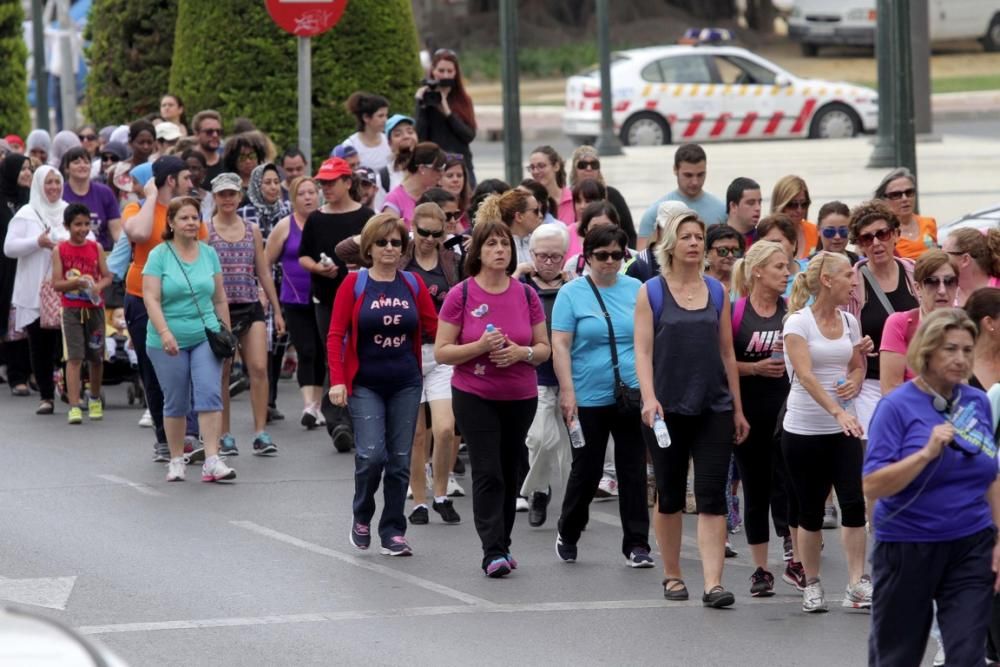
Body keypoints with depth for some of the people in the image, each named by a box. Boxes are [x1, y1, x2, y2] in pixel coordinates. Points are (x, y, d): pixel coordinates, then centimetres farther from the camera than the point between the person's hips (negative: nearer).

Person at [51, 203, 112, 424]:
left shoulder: (95, 248, 4)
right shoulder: (60, 250, -2)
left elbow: (107, 277, 6)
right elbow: (56, 283, -5)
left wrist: (98, 286, -15)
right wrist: (76, 283, -21)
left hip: (95, 308, 3)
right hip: (72, 310, -2)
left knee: (96, 356, 11)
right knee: (74, 357, -9)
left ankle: (95, 399, 32)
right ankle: (74, 406, -13)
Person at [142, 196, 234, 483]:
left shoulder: (209, 254, 8)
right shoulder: (159, 255, -4)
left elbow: (219, 298, 15)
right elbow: (151, 298, -11)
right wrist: (164, 332, -22)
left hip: (205, 337, 2)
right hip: (168, 343, -2)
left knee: (210, 394, -11)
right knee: (176, 403, 6)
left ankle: (212, 460, -15)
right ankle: (176, 460, 19)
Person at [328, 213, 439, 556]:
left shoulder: (413, 284, 6)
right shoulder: (354, 284, -3)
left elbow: (434, 328, 6)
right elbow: (336, 335, -5)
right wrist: (337, 380, -14)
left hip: (405, 384, 3)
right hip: (365, 384, -3)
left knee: (399, 460, 4)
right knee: (371, 454, -15)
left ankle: (393, 532, 15)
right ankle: (361, 518, 10)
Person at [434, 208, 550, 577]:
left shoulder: (526, 295, 2)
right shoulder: (460, 295, -6)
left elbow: (544, 348, 8)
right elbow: (441, 352, -5)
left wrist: (521, 352, -13)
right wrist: (480, 346, -20)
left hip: (520, 397, 3)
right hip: (474, 397, -3)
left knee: (509, 473, 11)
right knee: (487, 473, -11)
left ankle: (502, 545, 23)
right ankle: (493, 552, -13)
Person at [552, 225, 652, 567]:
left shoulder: (637, 291, 6)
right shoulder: (572, 294, -2)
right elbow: (560, 345, -6)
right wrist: (567, 391, -13)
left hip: (632, 395, 2)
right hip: (589, 398, -2)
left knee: (634, 471, 1)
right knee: (587, 470, 6)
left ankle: (637, 544, 6)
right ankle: (567, 535, 27)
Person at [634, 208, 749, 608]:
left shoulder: (717, 292, 8)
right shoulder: (651, 292, 0)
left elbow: (727, 354, 11)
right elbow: (643, 351, -6)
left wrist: (737, 409, 10)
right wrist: (649, 398, -21)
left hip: (713, 408, 2)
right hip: (669, 408, -2)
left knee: (712, 497, -6)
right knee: (670, 496, 9)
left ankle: (713, 584, -11)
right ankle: (672, 576, 24)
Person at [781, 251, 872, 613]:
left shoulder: (849, 322, 7)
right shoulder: (798, 323, -10)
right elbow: (806, 375, -21)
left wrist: (855, 382, -5)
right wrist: (837, 411, -33)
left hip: (843, 429, 4)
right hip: (804, 429, -4)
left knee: (854, 502, -11)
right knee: (811, 510, 4)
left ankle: (857, 583, -10)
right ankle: (811, 583, 18)